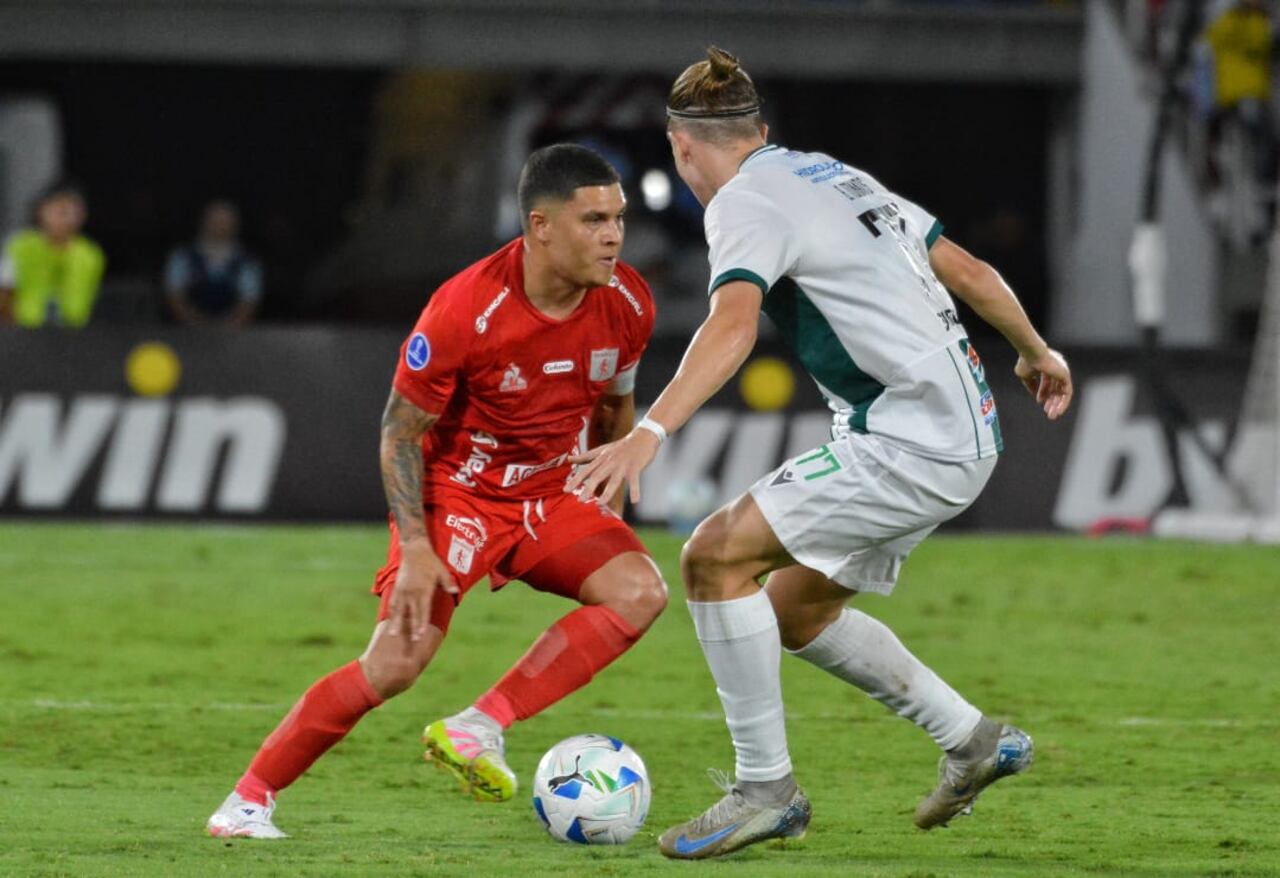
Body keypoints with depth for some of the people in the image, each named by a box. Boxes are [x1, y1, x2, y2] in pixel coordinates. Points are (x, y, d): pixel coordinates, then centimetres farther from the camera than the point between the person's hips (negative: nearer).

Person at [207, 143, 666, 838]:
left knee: (640, 591, -23)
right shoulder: (466, 310, -24)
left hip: (556, 494, 5)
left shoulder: (627, 304, -10)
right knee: (395, 664, -19)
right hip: (458, 489, -5)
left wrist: (611, 512, 18)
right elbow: (399, 430, -14)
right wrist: (415, 547, -21)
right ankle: (247, 801, -4)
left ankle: (480, 729, -20)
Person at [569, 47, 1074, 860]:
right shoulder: (837, 177, 17)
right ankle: (974, 742, 28)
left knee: (717, 555, -13)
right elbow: (969, 272, 23)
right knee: (797, 612, 19)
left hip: (915, 442, -9)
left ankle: (766, 788, -8)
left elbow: (733, 325, -30)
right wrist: (1036, 352, 40)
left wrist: (649, 434, -41)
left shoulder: (747, 203, -10)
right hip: (962, 433, 9)